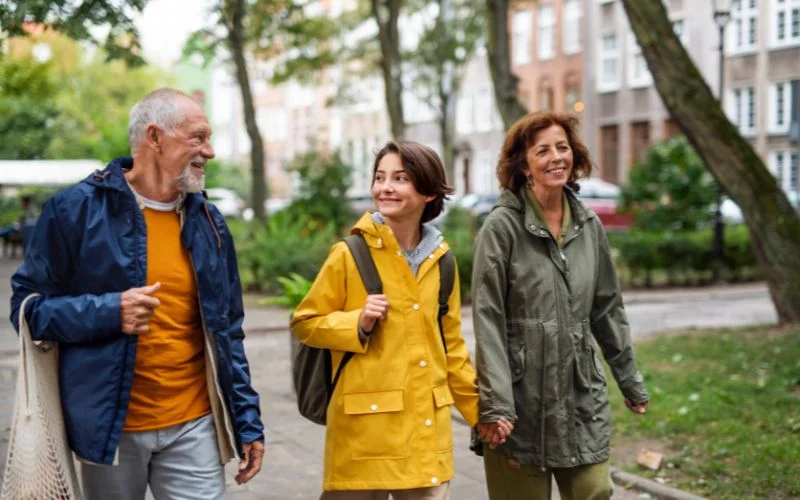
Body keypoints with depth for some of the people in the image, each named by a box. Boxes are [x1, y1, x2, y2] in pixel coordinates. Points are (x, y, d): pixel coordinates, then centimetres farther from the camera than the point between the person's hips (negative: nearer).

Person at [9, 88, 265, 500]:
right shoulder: (75, 209, -7)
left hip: (193, 426, 3)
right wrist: (108, 312, -21)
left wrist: (248, 422, 8)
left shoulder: (207, 222, 8)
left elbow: (226, 331, 12)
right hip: (111, 426, -3)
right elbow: (29, 306, -5)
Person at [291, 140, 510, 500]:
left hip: (427, 423, 4)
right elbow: (304, 323, 1)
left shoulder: (440, 260, 8)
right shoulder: (349, 254, -5)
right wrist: (357, 323, -15)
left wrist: (478, 408, 14)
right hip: (365, 423, -4)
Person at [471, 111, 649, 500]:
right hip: (522, 398, -4)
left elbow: (607, 309, 15)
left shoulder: (588, 225, 7)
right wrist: (496, 406, -17)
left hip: (583, 397, 5)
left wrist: (630, 380, 17)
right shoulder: (502, 226, -9)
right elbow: (488, 321, -12)